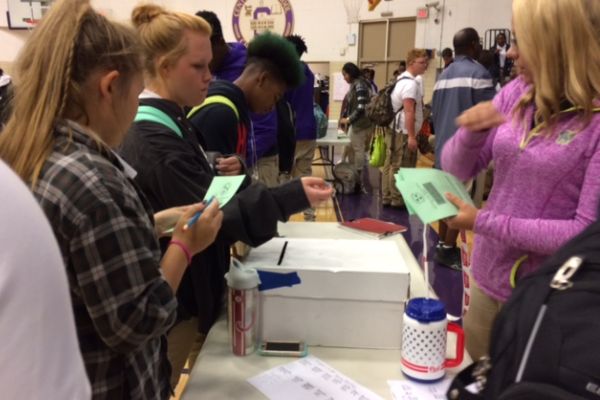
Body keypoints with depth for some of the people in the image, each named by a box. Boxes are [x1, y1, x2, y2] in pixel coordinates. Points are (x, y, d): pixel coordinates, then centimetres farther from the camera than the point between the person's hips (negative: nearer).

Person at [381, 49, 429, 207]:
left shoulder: (402, 79, 16)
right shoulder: (411, 83, -16)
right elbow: (409, 111, -22)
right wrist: (411, 136, -22)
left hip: (394, 129, 10)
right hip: (403, 132, -10)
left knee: (391, 164, 13)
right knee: (401, 167, -3)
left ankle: (387, 197, 20)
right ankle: (398, 199, 4)